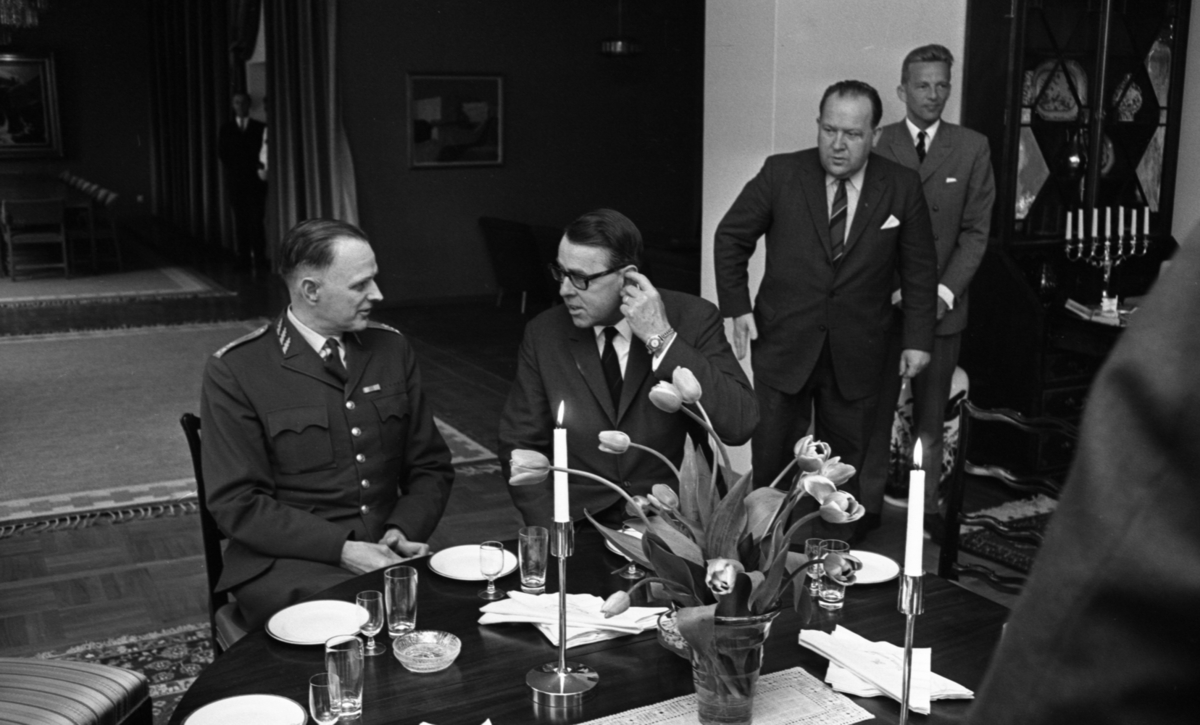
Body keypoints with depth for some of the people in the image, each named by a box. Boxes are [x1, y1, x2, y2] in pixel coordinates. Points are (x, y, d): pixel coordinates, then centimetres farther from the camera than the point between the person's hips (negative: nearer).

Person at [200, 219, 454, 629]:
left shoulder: (391, 349, 10)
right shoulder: (233, 371, -4)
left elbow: (431, 467, 14)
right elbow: (238, 503, -8)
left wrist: (403, 531, -6)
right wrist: (343, 549, -17)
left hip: (387, 551, 5)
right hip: (286, 562, -4)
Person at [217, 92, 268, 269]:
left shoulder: (260, 128, 7)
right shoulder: (225, 129, 13)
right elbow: (221, 153, 9)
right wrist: (230, 168, -5)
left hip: (256, 179, -2)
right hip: (234, 180, 2)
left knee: (256, 219, -7)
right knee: (240, 220, 0)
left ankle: (259, 256, -5)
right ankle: (244, 256, 2)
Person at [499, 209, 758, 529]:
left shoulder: (693, 318, -5)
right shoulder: (544, 333, 2)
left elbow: (739, 425, -15)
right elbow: (520, 444, 5)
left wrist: (662, 340, -19)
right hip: (580, 521, 1)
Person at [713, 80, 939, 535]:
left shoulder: (902, 187, -3)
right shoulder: (781, 174, -6)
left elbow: (919, 269, 5)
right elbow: (731, 238, 5)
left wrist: (917, 339, 1)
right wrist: (737, 307, -1)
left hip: (857, 356, 1)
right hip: (783, 345, -1)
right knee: (772, 464, 4)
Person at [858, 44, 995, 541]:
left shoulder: (972, 148, 5)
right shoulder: (876, 145, 2)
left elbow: (975, 230, 2)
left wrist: (945, 291, -9)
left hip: (941, 305, 1)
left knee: (932, 415, 8)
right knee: (874, 411, 2)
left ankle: (928, 506, 17)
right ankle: (867, 505, 11)